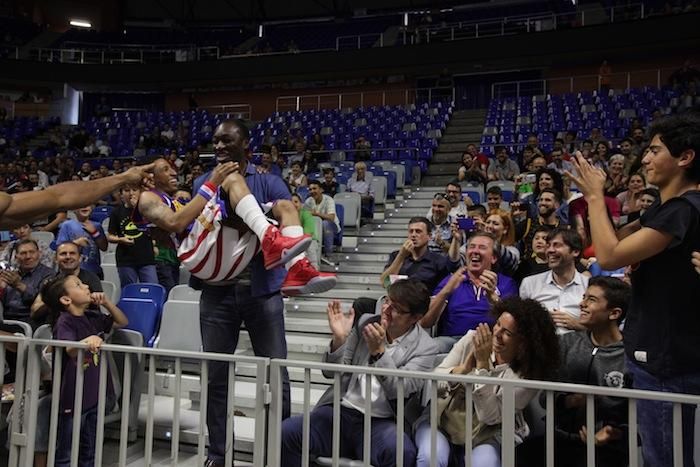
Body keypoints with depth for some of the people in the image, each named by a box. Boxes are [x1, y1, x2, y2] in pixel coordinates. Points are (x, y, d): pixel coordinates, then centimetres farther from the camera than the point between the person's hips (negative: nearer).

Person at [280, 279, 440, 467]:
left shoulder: (425, 347, -1)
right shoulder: (365, 323, 7)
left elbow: (399, 392, -11)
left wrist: (379, 352, -23)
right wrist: (339, 339, -12)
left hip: (381, 422, -2)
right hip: (340, 411, 3)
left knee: (401, 451, -35)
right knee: (286, 431, -22)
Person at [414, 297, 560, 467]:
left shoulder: (529, 375, -12)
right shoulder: (473, 339, -7)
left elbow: (489, 416, -19)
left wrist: (482, 363, -25)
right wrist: (463, 368, -25)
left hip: (485, 436, 0)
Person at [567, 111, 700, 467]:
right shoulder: (668, 207, 11)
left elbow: (609, 256, -27)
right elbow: (617, 240, 14)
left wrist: (595, 196, -17)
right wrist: (593, 197, -3)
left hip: (667, 360, -10)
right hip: (656, 351, 10)